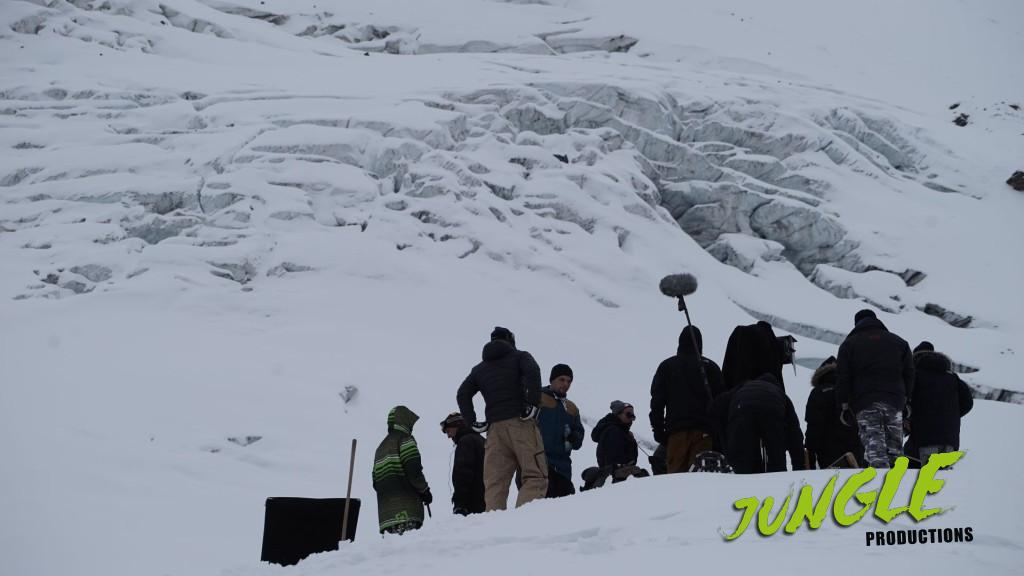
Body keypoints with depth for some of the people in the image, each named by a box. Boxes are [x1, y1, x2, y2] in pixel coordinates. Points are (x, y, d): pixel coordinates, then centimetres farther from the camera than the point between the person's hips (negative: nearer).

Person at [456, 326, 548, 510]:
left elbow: (462, 394, 13)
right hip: (521, 423, -4)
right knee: (535, 476, -6)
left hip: (495, 428, 4)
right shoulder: (520, 357, 11)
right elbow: (532, 372, -11)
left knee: (494, 483, 3)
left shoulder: (479, 368, 23)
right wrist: (532, 404, -11)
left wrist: (472, 421, 10)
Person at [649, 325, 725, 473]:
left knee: (676, 472, -1)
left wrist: (658, 429, 10)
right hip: (705, 431, 0)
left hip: (676, 429, 0)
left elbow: (657, 401, 8)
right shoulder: (711, 367, 9)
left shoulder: (666, 366, 12)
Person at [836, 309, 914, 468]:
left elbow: (842, 378, 3)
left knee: (874, 448, -10)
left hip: (865, 403, -3)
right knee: (894, 448, 9)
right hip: (895, 402, 3)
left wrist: (844, 406, 7)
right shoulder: (899, 342, 19)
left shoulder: (849, 344, 10)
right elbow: (909, 375, 15)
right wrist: (904, 400, 20)